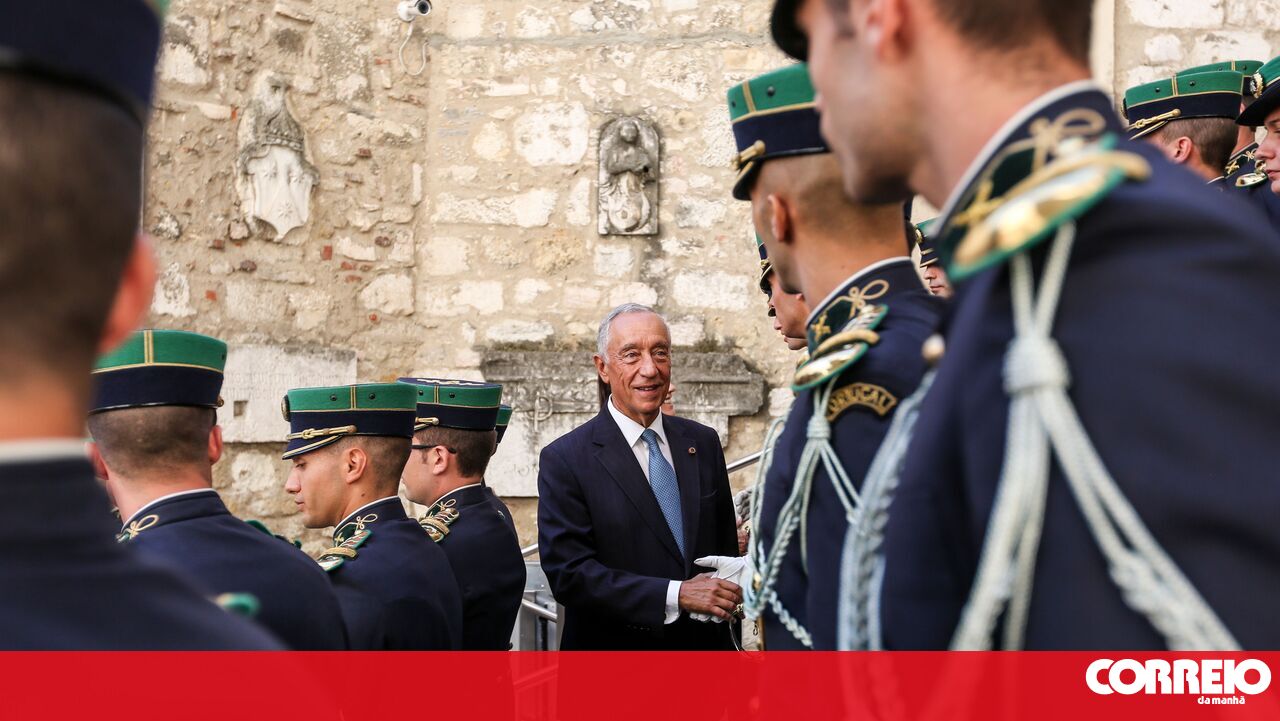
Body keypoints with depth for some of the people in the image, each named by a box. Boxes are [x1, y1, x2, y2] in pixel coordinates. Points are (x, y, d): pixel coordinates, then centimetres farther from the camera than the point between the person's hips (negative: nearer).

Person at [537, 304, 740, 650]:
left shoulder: (703, 442, 1)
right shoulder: (564, 460, -13)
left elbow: (725, 544, 9)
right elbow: (569, 573, -20)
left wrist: (729, 591, -9)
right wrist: (677, 595, -26)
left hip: (705, 647, 4)